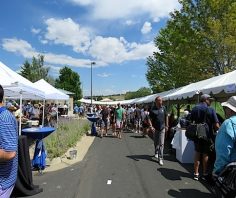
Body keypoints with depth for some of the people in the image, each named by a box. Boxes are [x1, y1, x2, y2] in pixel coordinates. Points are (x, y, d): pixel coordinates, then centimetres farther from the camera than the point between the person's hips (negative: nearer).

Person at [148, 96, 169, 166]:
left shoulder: (163, 108, -1)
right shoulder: (153, 109, -8)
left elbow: (166, 117, 9)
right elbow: (150, 119, -7)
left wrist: (166, 125, 8)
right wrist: (151, 126, -20)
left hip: (162, 128, 0)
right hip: (155, 129, 0)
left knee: (161, 144, -4)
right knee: (156, 143, 17)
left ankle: (160, 158, 1)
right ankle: (156, 153, 43)